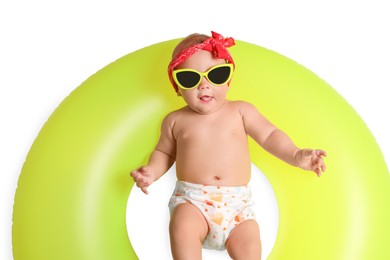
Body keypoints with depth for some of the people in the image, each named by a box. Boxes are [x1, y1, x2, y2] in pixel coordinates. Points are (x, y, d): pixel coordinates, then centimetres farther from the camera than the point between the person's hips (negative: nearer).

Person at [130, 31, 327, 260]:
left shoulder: (241, 111, 9)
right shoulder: (175, 120, 11)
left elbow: (269, 135, 8)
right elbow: (164, 152, 22)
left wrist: (295, 155, -8)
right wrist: (152, 171, 2)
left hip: (236, 201, 1)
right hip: (191, 198, 0)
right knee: (182, 228, -31)